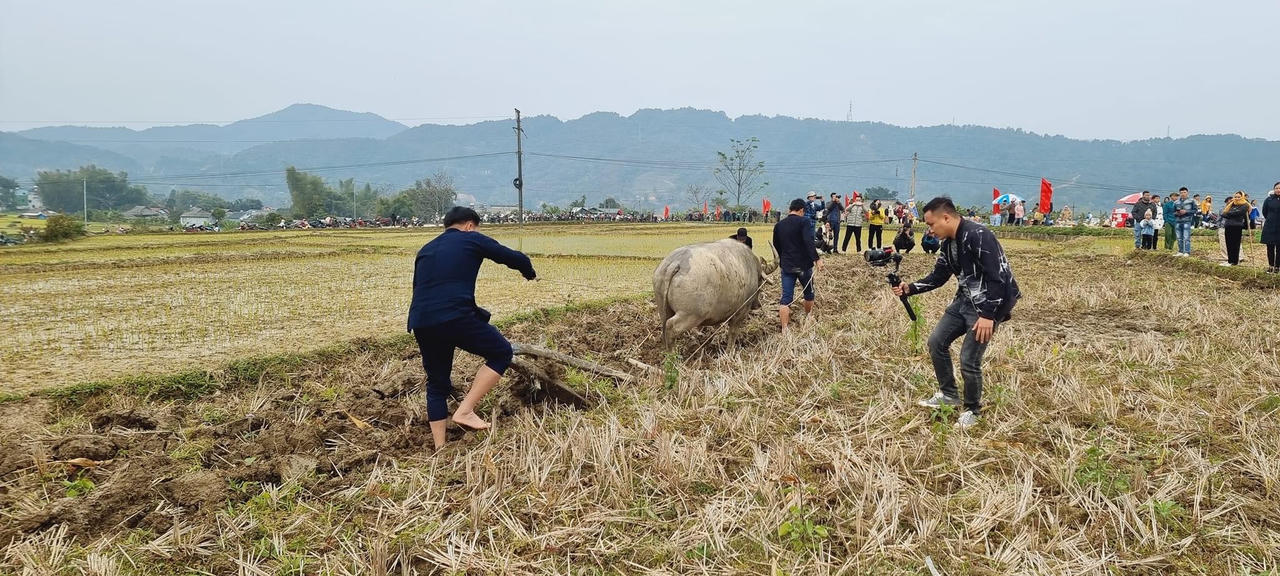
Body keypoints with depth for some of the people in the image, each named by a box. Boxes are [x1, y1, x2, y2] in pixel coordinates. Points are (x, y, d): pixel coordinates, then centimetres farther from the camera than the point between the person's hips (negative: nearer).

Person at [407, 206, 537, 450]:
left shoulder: (425, 250, 27)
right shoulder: (472, 240, 10)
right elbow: (514, 257, 12)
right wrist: (529, 273, 34)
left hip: (420, 323, 7)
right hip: (455, 317, -7)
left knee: (437, 384, 20)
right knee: (501, 352, 10)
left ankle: (440, 448, 20)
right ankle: (465, 411, 1)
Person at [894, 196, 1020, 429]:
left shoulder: (978, 236, -24)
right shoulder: (948, 244, 5)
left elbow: (997, 277, -26)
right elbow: (937, 277, 15)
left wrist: (988, 315, -27)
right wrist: (910, 288, 1)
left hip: (991, 303, -9)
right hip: (965, 300, 9)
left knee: (969, 359, -9)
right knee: (936, 342, 10)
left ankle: (973, 410, 14)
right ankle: (948, 394, 27)